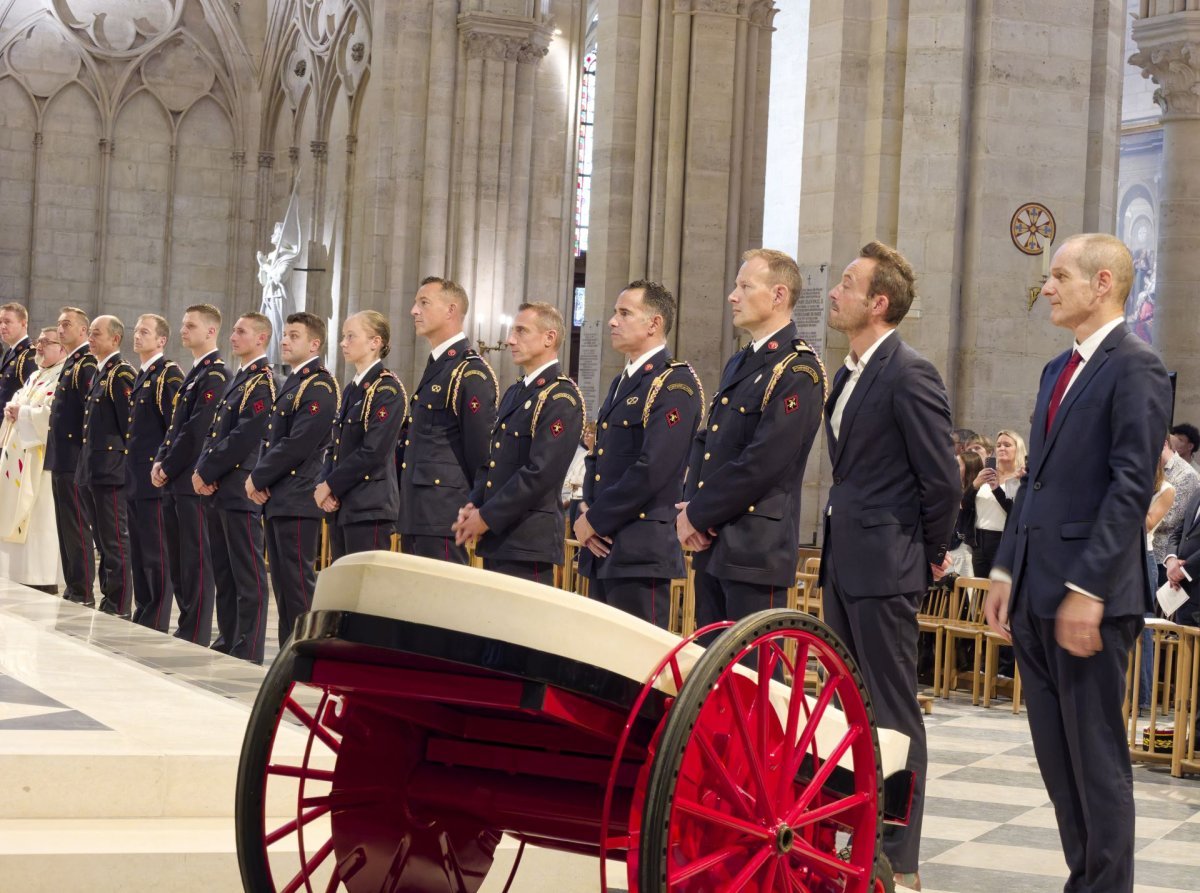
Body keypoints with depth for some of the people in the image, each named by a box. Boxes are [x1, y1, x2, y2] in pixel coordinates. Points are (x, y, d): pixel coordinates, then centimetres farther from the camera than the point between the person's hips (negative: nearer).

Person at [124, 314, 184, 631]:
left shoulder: (168, 376, -11)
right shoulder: (141, 377, 18)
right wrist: (130, 469, 17)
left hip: (155, 479, -10)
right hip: (135, 480, 10)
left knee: (158, 555, -5)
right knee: (139, 553, 14)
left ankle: (156, 627, -2)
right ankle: (142, 619, 21)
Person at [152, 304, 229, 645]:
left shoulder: (214, 375, -13)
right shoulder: (195, 372, 18)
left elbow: (196, 431, -18)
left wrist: (168, 468, -12)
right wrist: (161, 461, 7)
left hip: (194, 479, -10)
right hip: (178, 479, 10)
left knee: (196, 558, -5)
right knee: (180, 557, 12)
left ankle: (196, 634, -2)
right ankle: (187, 625, 18)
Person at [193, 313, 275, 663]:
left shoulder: (261, 382, -11)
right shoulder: (237, 378, 18)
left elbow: (243, 437, -18)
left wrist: (206, 472, -13)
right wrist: (202, 469, 2)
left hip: (241, 491, -10)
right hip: (219, 490, 10)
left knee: (248, 575, -5)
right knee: (223, 572, 14)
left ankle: (248, 654, -3)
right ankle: (228, 642, 22)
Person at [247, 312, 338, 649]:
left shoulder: (319, 388, -12)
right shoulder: (292, 383, 18)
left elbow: (297, 445, -19)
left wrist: (257, 478, -11)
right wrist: (259, 478, 3)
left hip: (298, 500, -9)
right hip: (276, 498, 9)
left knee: (299, 583, -8)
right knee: (282, 582, 11)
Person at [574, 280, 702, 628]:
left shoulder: (674, 384, -10)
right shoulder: (622, 383, 19)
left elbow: (653, 469, -19)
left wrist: (596, 520, -13)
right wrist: (585, 513, 2)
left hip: (640, 552, -9)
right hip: (602, 549, 9)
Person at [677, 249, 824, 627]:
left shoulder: (799, 371, -12)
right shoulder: (738, 365, 19)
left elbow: (763, 462, -19)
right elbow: (704, 441, 19)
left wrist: (699, 514, -11)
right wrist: (690, 508, 1)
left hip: (756, 552, -9)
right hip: (711, 546, 9)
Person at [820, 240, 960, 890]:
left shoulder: (909, 375, -15)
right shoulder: (850, 374, 13)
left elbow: (942, 481, -15)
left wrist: (931, 555, -4)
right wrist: (837, 543, 14)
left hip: (884, 567, -9)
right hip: (844, 563, 9)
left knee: (892, 713, -3)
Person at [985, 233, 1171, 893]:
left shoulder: (1134, 368, -10)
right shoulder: (1058, 370, 17)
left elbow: (1131, 487, -17)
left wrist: (1087, 590, -21)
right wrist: (1006, 571, 15)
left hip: (1089, 596, -8)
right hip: (1036, 593, 9)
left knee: (1095, 755, -2)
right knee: (1056, 754, 11)